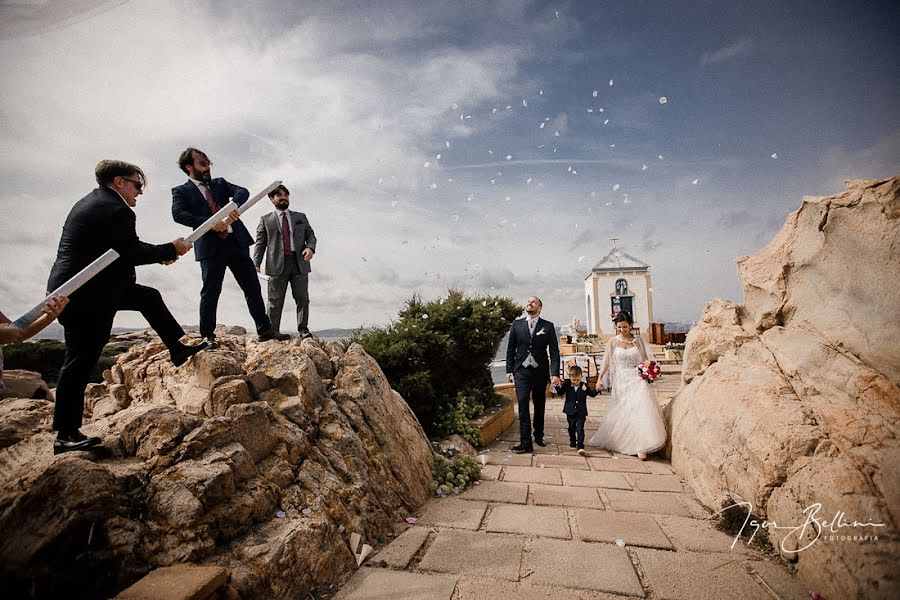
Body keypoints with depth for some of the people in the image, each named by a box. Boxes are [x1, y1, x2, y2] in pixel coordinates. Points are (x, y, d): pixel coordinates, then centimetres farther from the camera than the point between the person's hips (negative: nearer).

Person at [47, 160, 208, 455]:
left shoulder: (90, 202, 14)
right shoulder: (117, 210, -17)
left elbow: (126, 247, 16)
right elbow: (131, 254, -17)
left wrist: (161, 253, 10)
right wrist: (170, 250, -6)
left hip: (71, 287, 10)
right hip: (87, 297, -10)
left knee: (149, 297, 18)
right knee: (80, 361, -3)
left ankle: (178, 350, 25)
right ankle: (65, 436, 9)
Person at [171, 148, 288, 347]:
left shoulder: (220, 183, 18)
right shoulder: (181, 191, 8)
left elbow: (243, 191, 1)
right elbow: (178, 214, -10)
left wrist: (234, 205, -21)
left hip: (236, 242, 4)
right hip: (210, 247, -4)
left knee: (252, 287, 3)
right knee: (210, 292, 0)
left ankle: (265, 330, 9)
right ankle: (207, 336, 13)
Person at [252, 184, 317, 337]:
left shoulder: (301, 217, 20)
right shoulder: (265, 220, 14)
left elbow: (311, 235, 15)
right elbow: (260, 243, 7)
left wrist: (310, 248, -8)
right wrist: (256, 264, -5)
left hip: (299, 263, 2)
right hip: (277, 264, -1)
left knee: (302, 298, -2)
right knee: (275, 301, -1)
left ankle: (303, 330, 5)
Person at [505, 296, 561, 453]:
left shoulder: (548, 326, 2)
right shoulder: (517, 324, 5)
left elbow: (554, 351, -1)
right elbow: (510, 349, 8)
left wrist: (555, 373, -9)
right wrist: (509, 370, 3)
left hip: (540, 371, 1)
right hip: (521, 371, 0)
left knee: (539, 405, 12)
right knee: (523, 403, -11)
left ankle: (538, 436, 32)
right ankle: (526, 443, -8)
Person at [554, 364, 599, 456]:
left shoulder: (584, 386, -1)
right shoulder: (566, 384, -4)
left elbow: (592, 394, 10)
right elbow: (561, 393, -6)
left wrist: (597, 389, -8)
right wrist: (558, 386, -23)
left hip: (581, 412, -1)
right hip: (570, 412, 2)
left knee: (580, 429, -11)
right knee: (571, 428, 18)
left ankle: (580, 446, -12)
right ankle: (572, 442, 39)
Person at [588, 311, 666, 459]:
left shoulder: (638, 340, 3)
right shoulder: (613, 341, 1)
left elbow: (647, 358, 9)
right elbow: (606, 361, 2)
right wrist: (599, 379, -4)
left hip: (637, 381, 0)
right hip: (621, 382, 0)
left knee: (640, 410, -13)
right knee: (620, 413, 5)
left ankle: (641, 447, -7)